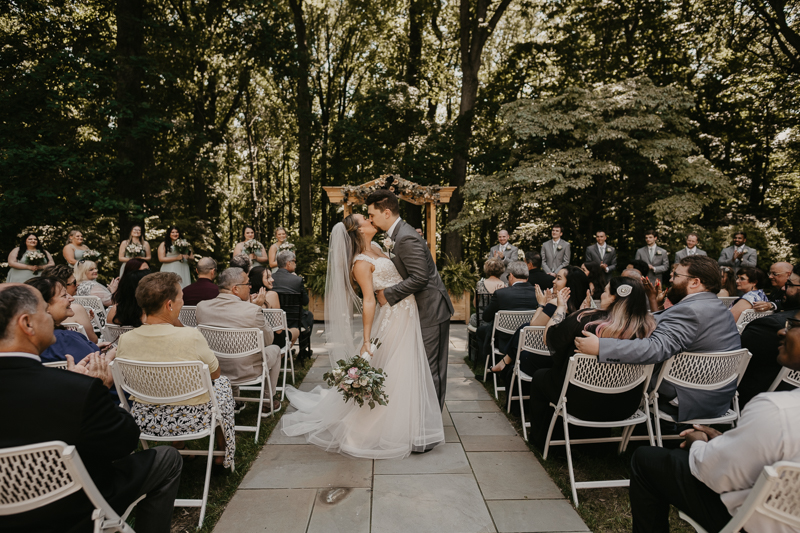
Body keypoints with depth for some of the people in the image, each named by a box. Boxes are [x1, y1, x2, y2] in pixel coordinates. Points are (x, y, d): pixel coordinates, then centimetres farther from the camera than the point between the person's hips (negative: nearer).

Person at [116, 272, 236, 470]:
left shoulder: (125, 340, -13)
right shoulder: (191, 336, -26)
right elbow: (214, 373, -8)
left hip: (144, 420, 5)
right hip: (191, 420, -4)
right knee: (222, 382, 24)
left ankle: (179, 447, 45)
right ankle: (223, 453, 38)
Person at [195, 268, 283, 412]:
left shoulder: (201, 307, -10)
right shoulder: (253, 310, -25)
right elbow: (268, 340, -9)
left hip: (212, 371, 5)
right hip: (244, 372, -5)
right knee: (274, 349, 23)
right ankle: (268, 401, 35)